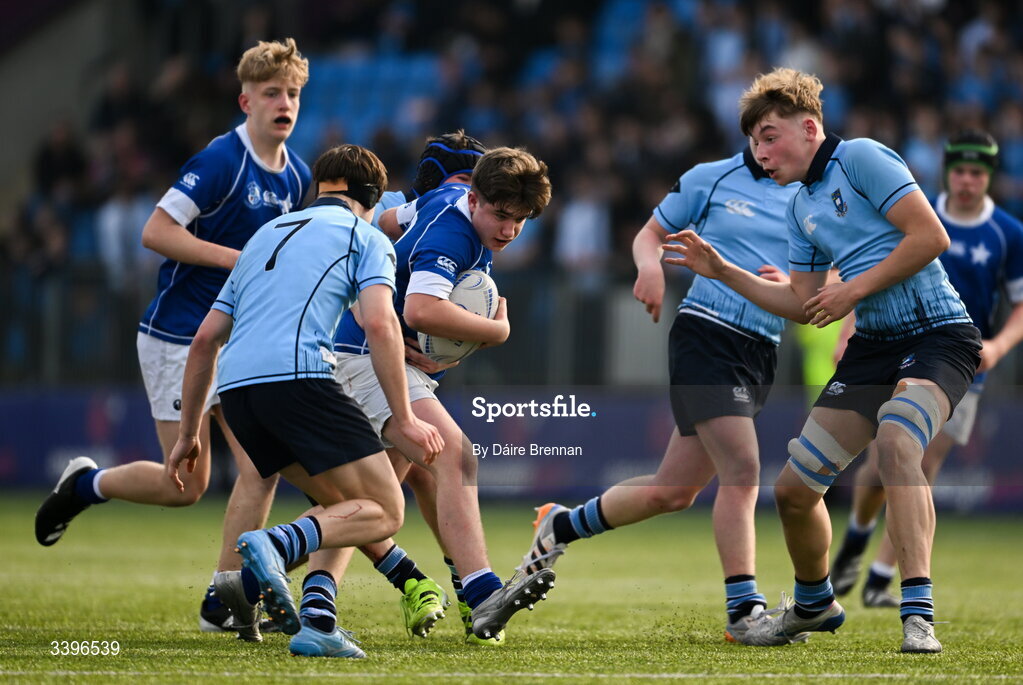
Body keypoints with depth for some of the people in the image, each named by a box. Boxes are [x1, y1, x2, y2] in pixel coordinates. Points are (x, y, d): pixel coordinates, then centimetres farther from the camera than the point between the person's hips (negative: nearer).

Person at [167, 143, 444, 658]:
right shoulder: (367, 237, 14)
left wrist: (188, 433, 33)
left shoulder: (266, 234, 32)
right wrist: (403, 419, -5)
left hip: (235, 387, 7)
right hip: (297, 376, -7)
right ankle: (275, 545, -27)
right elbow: (379, 324, -5)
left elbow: (205, 340, 29)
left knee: (345, 507, 19)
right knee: (383, 512, -2)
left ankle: (316, 619, -2)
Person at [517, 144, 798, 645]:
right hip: (705, 335, -4)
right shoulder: (709, 180, 4)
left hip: (761, 354, 4)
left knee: (673, 491, 7)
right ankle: (743, 610, -13)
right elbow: (651, 233, 15)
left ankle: (561, 526, 29)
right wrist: (651, 266, -7)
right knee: (742, 469, -19)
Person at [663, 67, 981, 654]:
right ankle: (814, 604, 33)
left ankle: (918, 616, -37)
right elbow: (801, 304, 23)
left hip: (937, 335, -8)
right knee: (793, 489, 5)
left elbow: (932, 235, -17)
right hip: (874, 345, 9)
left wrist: (854, 290, -13)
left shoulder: (862, 157, -8)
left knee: (896, 441, -36)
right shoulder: (801, 207, 17)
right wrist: (721, 271, 16)